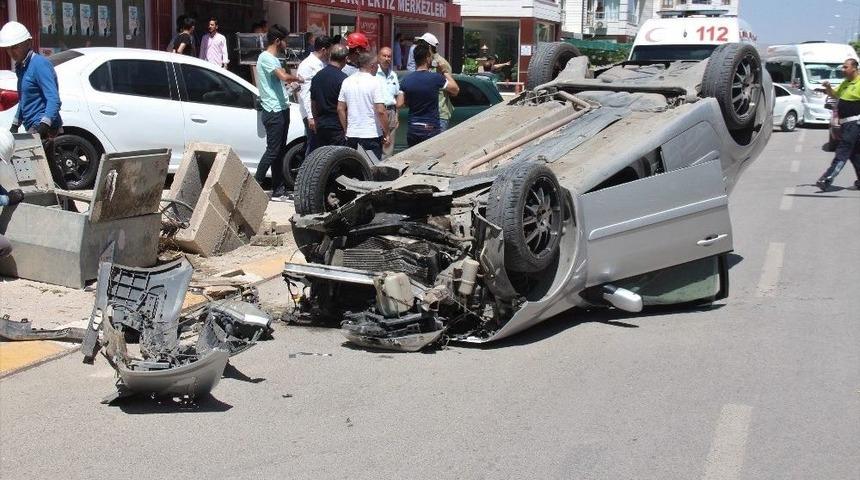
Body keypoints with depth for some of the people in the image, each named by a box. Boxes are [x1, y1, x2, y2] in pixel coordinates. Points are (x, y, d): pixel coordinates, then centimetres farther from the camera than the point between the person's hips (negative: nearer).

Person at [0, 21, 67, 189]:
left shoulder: (39, 64, -13)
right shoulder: (21, 67, 16)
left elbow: (54, 100, -23)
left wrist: (44, 125, -34)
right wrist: (15, 124, 26)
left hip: (42, 128, -9)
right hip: (33, 128, 9)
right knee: (51, 169, 13)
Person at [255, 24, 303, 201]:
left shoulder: (274, 59, 19)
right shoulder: (266, 57, -13)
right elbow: (284, 77, -26)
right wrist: (297, 78, -8)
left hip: (281, 110, 10)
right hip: (273, 112, -10)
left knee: (279, 152, 10)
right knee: (272, 151, -9)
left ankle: (278, 191, 14)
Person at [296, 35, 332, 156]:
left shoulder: (323, 64, 12)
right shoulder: (307, 65, -13)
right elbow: (305, 94, -17)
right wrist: (310, 117, -21)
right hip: (312, 114, -8)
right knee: (313, 147, -3)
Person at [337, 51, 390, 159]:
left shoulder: (347, 82, 6)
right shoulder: (374, 83, -10)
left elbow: (340, 109, 9)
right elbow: (380, 111, -15)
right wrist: (387, 134, -7)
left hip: (352, 135, 5)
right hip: (372, 135, -5)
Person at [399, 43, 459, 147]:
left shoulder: (406, 80, -1)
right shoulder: (436, 78, -12)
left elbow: (400, 104, 4)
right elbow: (455, 90, 2)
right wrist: (446, 72, 12)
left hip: (412, 130, 4)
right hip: (430, 130, -4)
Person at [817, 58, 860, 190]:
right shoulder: (845, 83, 15)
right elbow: (835, 94, 27)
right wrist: (828, 88, 7)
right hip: (845, 123, 9)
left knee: (842, 152, -11)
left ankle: (827, 179, -16)